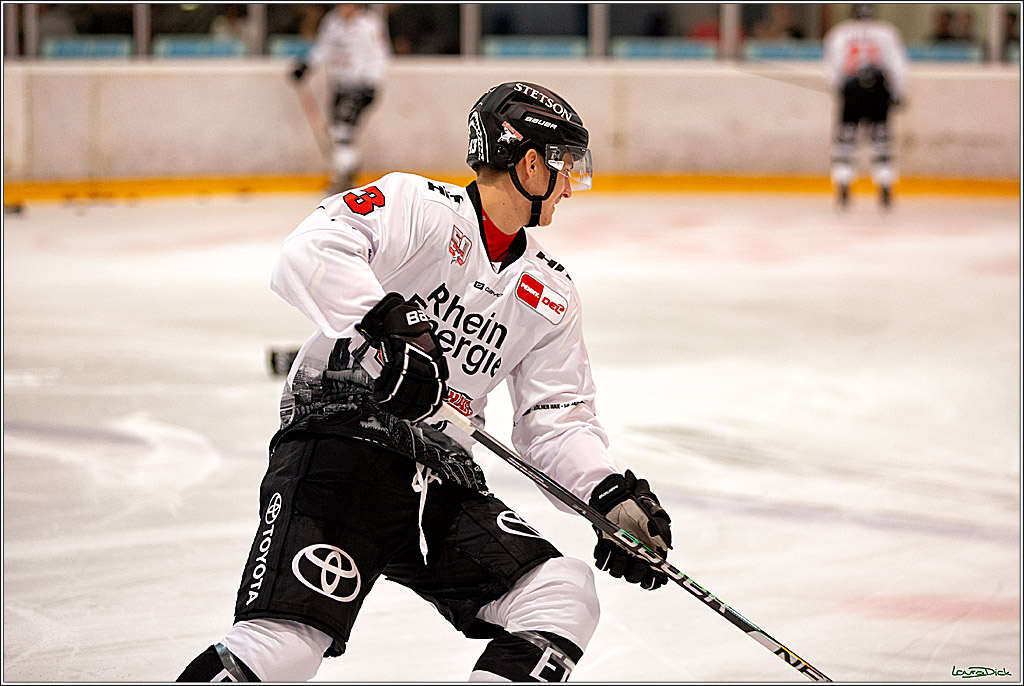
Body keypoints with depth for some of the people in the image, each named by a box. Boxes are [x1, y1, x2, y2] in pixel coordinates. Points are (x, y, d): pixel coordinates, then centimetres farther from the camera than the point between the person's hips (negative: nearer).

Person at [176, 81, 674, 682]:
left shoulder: (550, 295, 15)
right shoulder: (417, 205, -6)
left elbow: (557, 419, 13)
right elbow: (310, 254, -21)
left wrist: (613, 494, -4)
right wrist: (390, 322, -32)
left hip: (444, 485, 7)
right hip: (338, 445, -7)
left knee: (564, 598, -12)